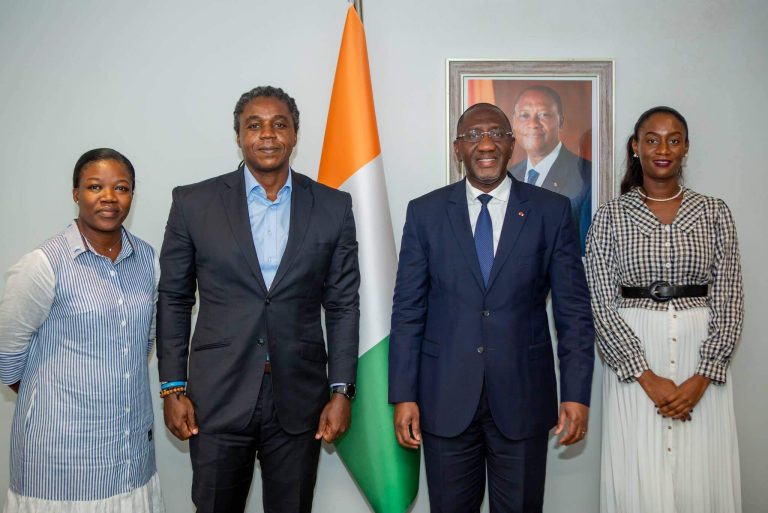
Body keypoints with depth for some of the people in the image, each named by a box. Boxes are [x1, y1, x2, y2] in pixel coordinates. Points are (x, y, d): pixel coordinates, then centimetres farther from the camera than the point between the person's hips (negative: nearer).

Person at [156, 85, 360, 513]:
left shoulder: (333, 207, 1)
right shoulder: (194, 203, -1)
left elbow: (343, 305, 3)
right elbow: (173, 300, 4)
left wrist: (342, 391, -1)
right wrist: (173, 389, 1)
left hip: (299, 401, 1)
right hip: (217, 399, 0)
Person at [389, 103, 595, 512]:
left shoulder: (551, 211, 0)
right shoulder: (425, 212, 1)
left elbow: (574, 309, 1)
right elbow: (408, 310, 1)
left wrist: (576, 394, -4)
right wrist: (403, 395, -3)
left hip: (523, 398, 0)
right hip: (445, 398, 1)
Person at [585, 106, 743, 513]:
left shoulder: (714, 213, 5)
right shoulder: (611, 216, 1)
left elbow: (728, 301, 1)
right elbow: (602, 303, -5)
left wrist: (703, 377, -10)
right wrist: (647, 377, -12)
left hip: (701, 353, 1)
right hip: (633, 354, -1)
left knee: (703, 479, 4)